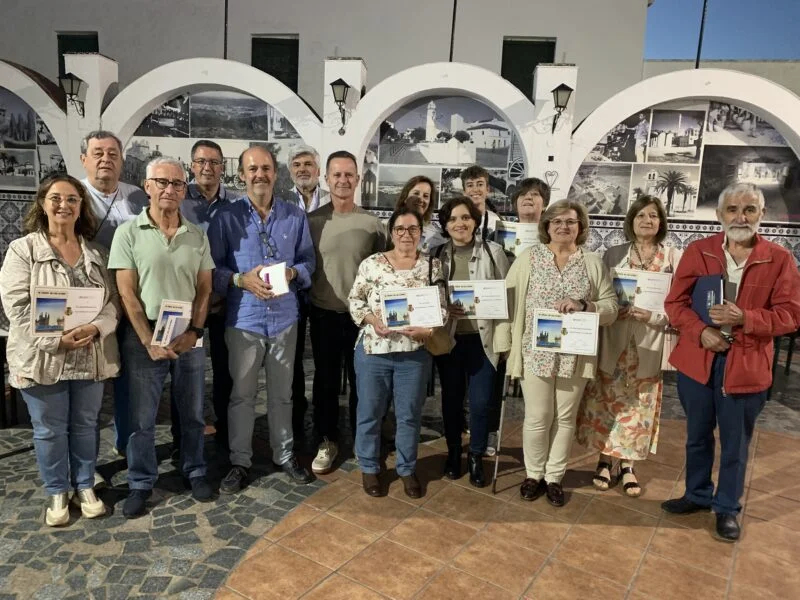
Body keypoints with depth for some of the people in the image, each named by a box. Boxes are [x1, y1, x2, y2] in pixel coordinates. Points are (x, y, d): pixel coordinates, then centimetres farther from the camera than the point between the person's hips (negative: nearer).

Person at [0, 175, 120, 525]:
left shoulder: (97, 253, 7)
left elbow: (113, 301, 2)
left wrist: (95, 328, -18)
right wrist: (55, 340, -21)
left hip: (91, 358, 3)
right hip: (43, 359, -2)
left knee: (85, 425, 15)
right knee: (49, 430, 11)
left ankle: (85, 486, 31)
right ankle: (57, 493, 28)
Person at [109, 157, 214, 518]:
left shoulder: (197, 236, 4)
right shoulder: (128, 233, -4)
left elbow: (204, 290, 5)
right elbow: (127, 293, -7)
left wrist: (194, 332, -7)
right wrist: (149, 341, -12)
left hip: (189, 337, 2)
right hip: (143, 337, -2)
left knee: (193, 413, 13)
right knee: (142, 417, 8)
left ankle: (195, 471, 31)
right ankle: (141, 483, 26)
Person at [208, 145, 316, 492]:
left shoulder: (295, 217, 3)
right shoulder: (226, 217, -4)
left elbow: (308, 259, 6)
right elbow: (211, 267, -4)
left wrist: (293, 273, -14)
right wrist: (241, 280, -20)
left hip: (284, 317, 2)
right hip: (244, 319, -2)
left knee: (282, 393, 15)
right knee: (242, 394, 10)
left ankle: (285, 455, 32)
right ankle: (239, 461, 26)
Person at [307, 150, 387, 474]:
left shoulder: (372, 223, -3)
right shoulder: (312, 221, -3)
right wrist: (302, 303, -1)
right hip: (323, 314, 1)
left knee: (361, 380, 11)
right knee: (326, 381, 13)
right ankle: (327, 442, 29)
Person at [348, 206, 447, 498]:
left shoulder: (432, 265, 2)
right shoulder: (371, 264, -2)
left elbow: (441, 307, 2)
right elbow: (355, 300, 2)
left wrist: (429, 328, -16)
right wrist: (371, 319, -15)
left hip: (414, 353, 1)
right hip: (373, 349, -1)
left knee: (410, 414, 12)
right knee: (370, 412, 11)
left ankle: (407, 469, 31)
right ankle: (369, 468, 31)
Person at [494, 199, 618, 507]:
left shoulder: (594, 263, 6)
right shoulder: (528, 258, 2)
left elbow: (611, 307, 1)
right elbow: (508, 300, -1)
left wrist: (583, 305, -18)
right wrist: (506, 343, -6)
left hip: (575, 355, 2)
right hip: (535, 352, -1)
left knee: (565, 418, 11)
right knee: (538, 417, 4)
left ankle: (554, 478, 28)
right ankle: (533, 474, 26)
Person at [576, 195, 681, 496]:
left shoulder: (673, 257, 0)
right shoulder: (613, 254, 3)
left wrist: (652, 316, -17)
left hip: (649, 342, 0)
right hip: (614, 340, 0)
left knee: (639, 404, 8)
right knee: (608, 401, 6)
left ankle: (627, 464, 23)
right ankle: (605, 459, 22)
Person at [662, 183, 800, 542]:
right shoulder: (697, 251, -1)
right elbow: (675, 302, -1)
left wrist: (744, 318, -22)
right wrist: (700, 332, -18)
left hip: (746, 364, -2)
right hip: (697, 359, 2)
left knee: (735, 442, 11)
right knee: (697, 435, 18)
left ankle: (727, 508, 31)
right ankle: (698, 495, 38)